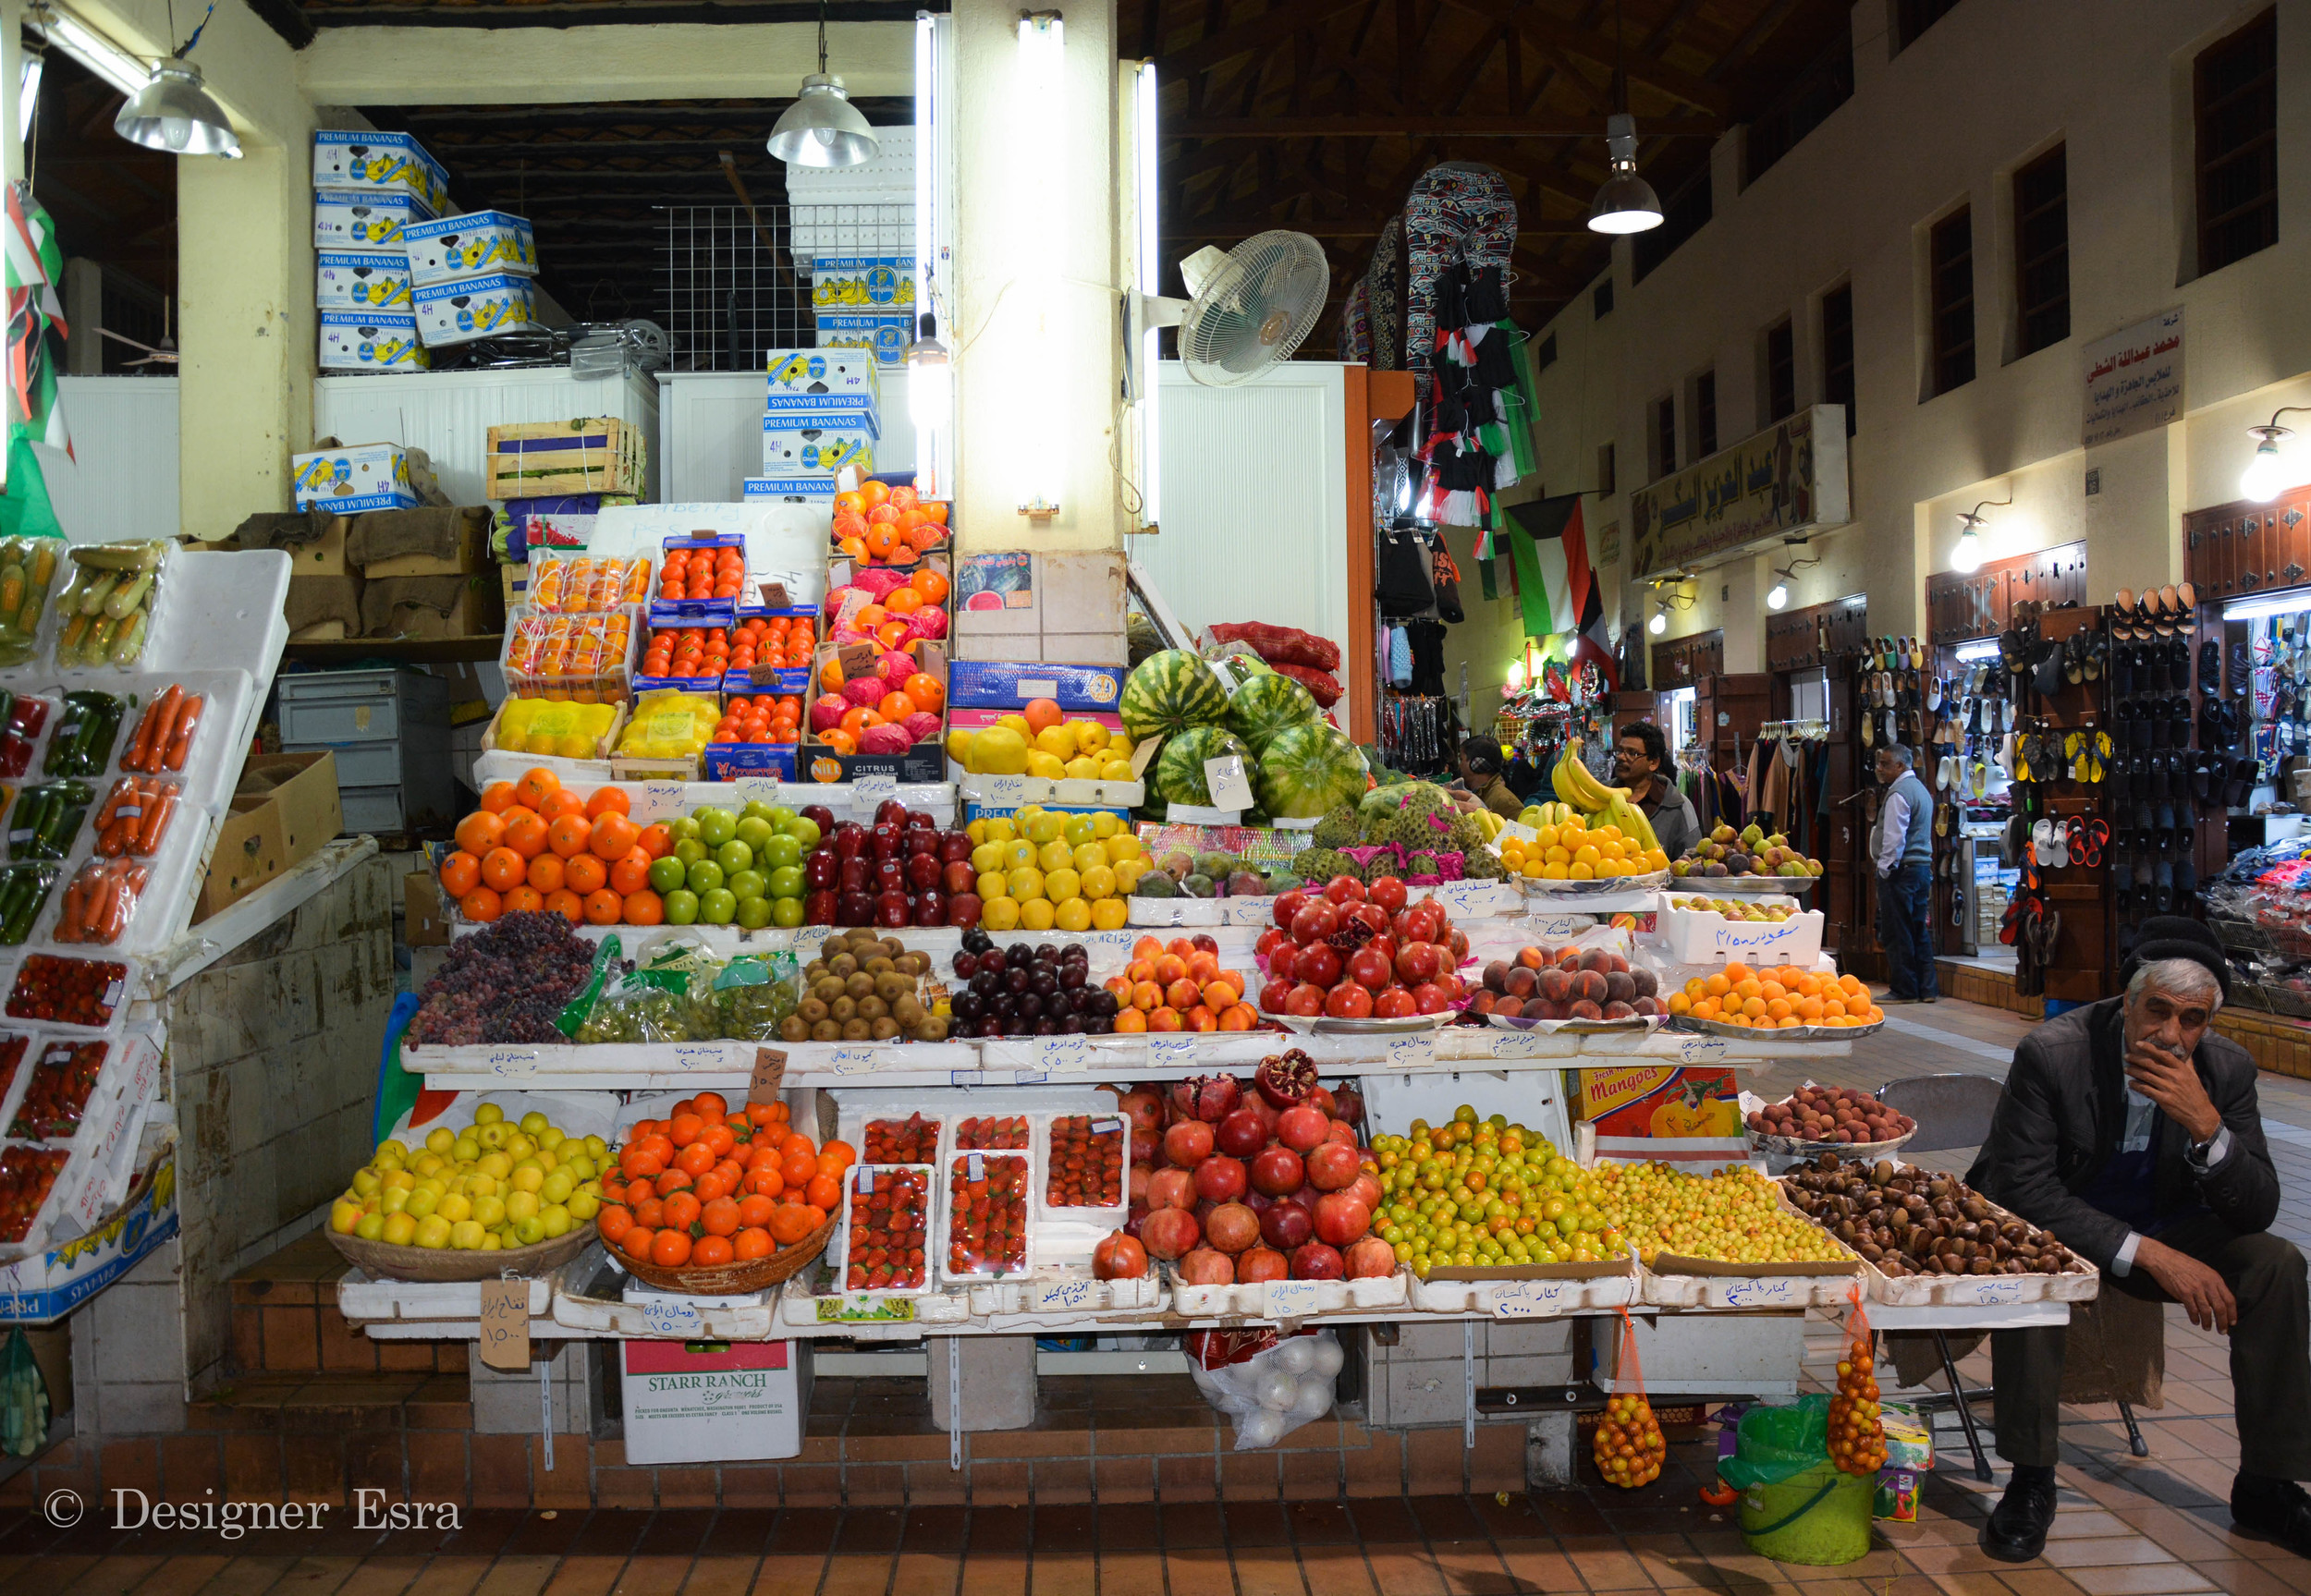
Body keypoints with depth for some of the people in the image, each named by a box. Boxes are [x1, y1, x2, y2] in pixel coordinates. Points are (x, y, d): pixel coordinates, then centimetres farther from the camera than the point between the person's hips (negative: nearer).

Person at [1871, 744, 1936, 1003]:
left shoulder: (1898, 794, -13)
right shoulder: (1921, 789, 19)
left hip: (1901, 868, -10)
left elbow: (1894, 837, -19)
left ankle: (1905, 991, -3)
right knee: (1920, 931, 11)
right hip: (1923, 866, 10)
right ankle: (1925, 989, 12)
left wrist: (1884, 868, -14)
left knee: (1896, 933, -5)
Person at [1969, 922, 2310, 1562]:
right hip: (2054, 1226, -4)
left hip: (2161, 1231, 5)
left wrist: (2205, 1124, -32)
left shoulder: (2226, 1068, -11)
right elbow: (2022, 1187, -26)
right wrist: (2148, 1254, -33)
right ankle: (2030, 1484, -21)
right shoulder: (2052, 1053, -24)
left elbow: (2257, 1211, -12)